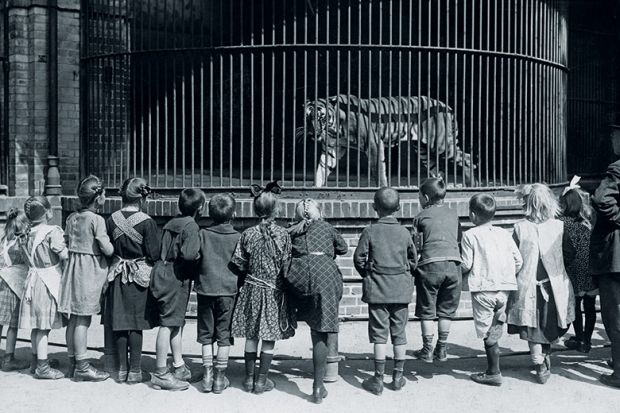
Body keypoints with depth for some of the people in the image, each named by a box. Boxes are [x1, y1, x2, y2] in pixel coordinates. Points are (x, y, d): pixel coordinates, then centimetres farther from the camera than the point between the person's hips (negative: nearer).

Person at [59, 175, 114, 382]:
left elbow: (67, 244, 13)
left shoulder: (72, 217, 8)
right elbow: (108, 250, -16)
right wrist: (112, 243, 4)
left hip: (73, 265, 7)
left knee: (74, 318, 12)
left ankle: (72, 364, 20)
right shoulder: (97, 220, -14)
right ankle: (82, 367, 2)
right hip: (91, 269, -7)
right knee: (83, 319, -3)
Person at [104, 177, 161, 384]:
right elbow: (154, 254, -11)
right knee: (136, 324, 4)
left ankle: (121, 369, 16)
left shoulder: (111, 220, -2)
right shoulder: (146, 222, -14)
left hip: (117, 275, 3)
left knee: (119, 322, 10)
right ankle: (134, 371, 8)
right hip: (139, 276, -3)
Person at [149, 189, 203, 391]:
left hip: (164, 272, 9)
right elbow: (188, 254, -25)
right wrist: (199, 254, -4)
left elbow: (161, 249, 12)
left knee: (177, 322, 16)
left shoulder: (171, 223, 12)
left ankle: (179, 368, 24)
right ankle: (161, 374, 0)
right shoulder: (191, 226, -13)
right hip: (176, 278, -9)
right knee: (168, 323, -4)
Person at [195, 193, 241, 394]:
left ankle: (207, 374, 9)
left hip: (205, 289, 1)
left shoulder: (203, 234, -3)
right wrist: (239, 284, 15)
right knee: (224, 334, 6)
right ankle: (220, 377, 9)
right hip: (228, 289, -1)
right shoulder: (237, 237, -6)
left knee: (206, 334, 11)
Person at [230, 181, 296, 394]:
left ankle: (249, 378, 19)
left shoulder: (248, 234, -5)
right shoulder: (283, 234, -10)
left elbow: (239, 263, -2)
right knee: (269, 338, 6)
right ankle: (262, 380, 10)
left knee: (251, 336, 12)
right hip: (274, 290, -2)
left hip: (252, 288, 2)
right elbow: (287, 266, -9)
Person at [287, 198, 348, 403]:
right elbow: (343, 248, 25)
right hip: (325, 276, -1)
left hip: (298, 277, 1)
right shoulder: (326, 227, 18)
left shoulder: (291, 231, 20)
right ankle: (318, 388, 2)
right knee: (320, 334, 1)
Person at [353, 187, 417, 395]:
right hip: (401, 288, 2)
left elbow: (359, 258, -4)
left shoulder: (370, 231, -6)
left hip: (377, 288, -2)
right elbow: (413, 259, 8)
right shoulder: (404, 232, 1)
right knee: (399, 332, 11)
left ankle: (378, 379, 3)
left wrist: (367, 275, 13)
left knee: (379, 333, 1)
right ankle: (398, 376, 16)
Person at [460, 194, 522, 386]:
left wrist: (459, 264, 14)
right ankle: (492, 370, 22)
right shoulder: (504, 234, 9)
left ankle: (494, 373, 3)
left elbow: (466, 265, -7)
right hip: (504, 287, 5)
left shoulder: (470, 235, -4)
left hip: (483, 288, -5)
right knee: (495, 330, 16)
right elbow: (518, 260, 6)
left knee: (488, 331, 1)